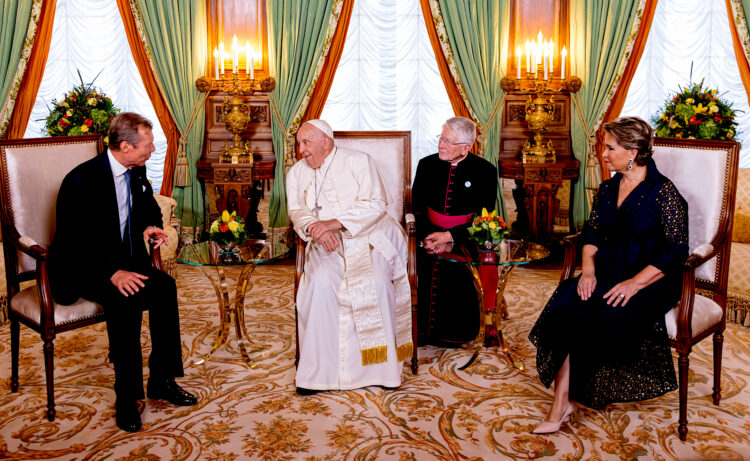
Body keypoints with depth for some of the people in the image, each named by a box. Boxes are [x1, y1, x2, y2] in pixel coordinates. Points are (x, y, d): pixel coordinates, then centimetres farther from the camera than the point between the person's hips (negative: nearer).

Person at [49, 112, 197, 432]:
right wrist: (112, 273, -35)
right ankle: (127, 397, -21)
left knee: (165, 286, -21)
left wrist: (148, 227, -1)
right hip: (80, 269, -6)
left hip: (123, 261, 7)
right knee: (124, 299, -34)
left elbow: (150, 208, 23)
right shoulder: (82, 180, -20)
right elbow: (74, 244, -24)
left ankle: (161, 380, -9)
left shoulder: (137, 172, 2)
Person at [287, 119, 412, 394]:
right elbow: (298, 212, 3)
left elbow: (375, 204, -10)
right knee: (321, 281, -29)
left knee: (375, 281, -31)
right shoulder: (297, 172, 13)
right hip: (328, 245, 3)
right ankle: (317, 370, -21)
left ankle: (383, 369, -16)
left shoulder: (358, 162, 0)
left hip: (369, 237, -2)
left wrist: (335, 222, -21)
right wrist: (317, 229, -20)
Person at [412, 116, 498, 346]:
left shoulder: (485, 171, -1)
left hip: (463, 241, -2)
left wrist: (449, 237, -15)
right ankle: (423, 331, 4)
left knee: (457, 276, -18)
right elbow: (416, 208, 7)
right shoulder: (427, 165, 8)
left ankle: (452, 334, 2)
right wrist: (428, 237, -11)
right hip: (430, 237, 2)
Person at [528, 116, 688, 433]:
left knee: (600, 316, -29)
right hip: (609, 271, 6)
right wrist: (588, 270, -6)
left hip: (652, 279, -6)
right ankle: (561, 402, -23)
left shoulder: (663, 192, -9)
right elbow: (592, 232, 13)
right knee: (567, 308, -23)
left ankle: (563, 400, -12)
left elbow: (677, 250, -14)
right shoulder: (608, 189, 12)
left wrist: (635, 283, -22)